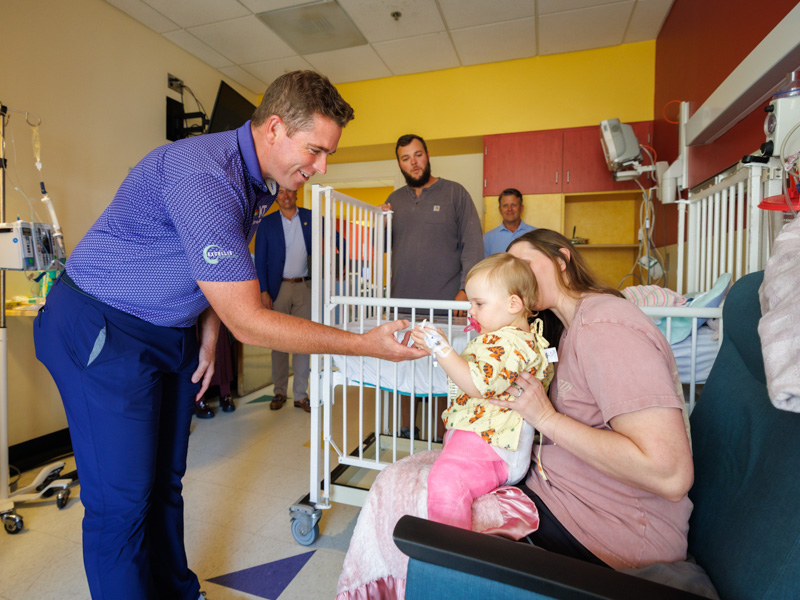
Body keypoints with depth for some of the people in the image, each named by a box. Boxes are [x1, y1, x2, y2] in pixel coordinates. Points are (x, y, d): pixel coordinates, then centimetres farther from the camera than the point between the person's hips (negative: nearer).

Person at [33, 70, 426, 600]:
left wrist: (208, 339, 7)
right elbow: (248, 322, -31)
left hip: (173, 332, 8)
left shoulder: (262, 182, 1)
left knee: (165, 481, 14)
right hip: (103, 330, -7)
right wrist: (365, 344, -27)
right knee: (123, 500, -2)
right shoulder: (204, 177, -30)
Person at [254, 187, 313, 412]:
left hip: (304, 287, 1)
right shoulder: (267, 222, 4)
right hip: (278, 288, 0)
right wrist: (263, 291, -6)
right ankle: (279, 392, 19)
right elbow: (260, 260, 2)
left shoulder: (310, 217, 6)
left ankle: (301, 394, 14)